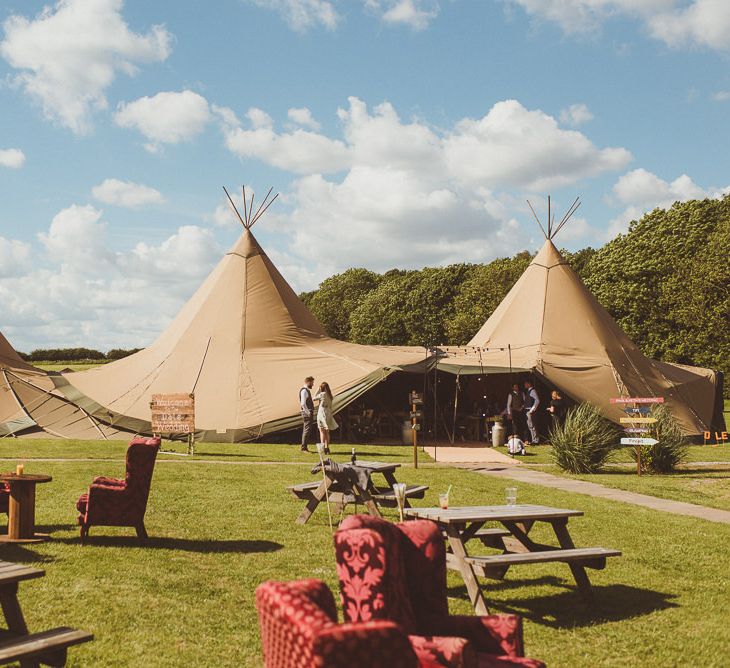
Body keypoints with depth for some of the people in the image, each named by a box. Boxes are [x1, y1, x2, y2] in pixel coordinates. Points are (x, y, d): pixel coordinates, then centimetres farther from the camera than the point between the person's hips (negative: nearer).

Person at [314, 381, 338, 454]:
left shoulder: (322, 394, -13)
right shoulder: (329, 395, 9)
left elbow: (314, 398, -2)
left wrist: (318, 390, 1)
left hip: (322, 414, -7)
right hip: (328, 414, 7)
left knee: (322, 432, -3)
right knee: (327, 432, 12)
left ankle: (323, 448, -6)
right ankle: (327, 448, 13)